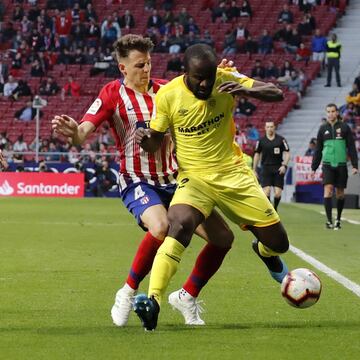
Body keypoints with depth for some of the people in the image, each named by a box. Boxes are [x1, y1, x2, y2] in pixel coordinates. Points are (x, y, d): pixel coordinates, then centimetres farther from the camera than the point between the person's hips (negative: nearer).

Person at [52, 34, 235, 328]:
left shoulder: (164, 90, 5)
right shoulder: (113, 94, -7)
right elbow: (84, 133, -17)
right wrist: (73, 131, -42)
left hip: (173, 180, 5)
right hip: (138, 183, -5)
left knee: (223, 237, -2)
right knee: (161, 228, -36)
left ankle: (188, 298, 18)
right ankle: (128, 293, -14)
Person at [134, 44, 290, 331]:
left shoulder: (226, 80, -10)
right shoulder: (167, 95, -12)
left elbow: (277, 94, -13)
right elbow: (155, 142, -1)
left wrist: (246, 90, -33)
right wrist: (145, 140, -26)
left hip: (234, 174, 2)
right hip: (195, 178, -2)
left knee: (278, 242, 6)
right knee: (180, 224, -35)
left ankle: (265, 252, 48)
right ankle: (153, 301, -39)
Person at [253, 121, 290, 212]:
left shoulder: (281, 140, 1)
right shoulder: (261, 140, 4)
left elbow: (287, 153, 2)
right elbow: (257, 154, 12)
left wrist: (284, 165, -12)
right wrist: (254, 170, 10)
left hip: (278, 169, 0)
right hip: (266, 168, 0)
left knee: (278, 193, -3)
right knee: (266, 192, -13)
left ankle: (275, 210, 22)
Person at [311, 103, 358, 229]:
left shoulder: (344, 127, 2)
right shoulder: (323, 129, 7)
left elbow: (351, 147, 2)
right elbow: (318, 150, 12)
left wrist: (354, 165, -5)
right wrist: (314, 168, 10)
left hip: (341, 164, 0)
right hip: (327, 164, 0)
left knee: (340, 192, 7)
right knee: (328, 189, -14)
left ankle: (338, 219, 24)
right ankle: (329, 220, -15)